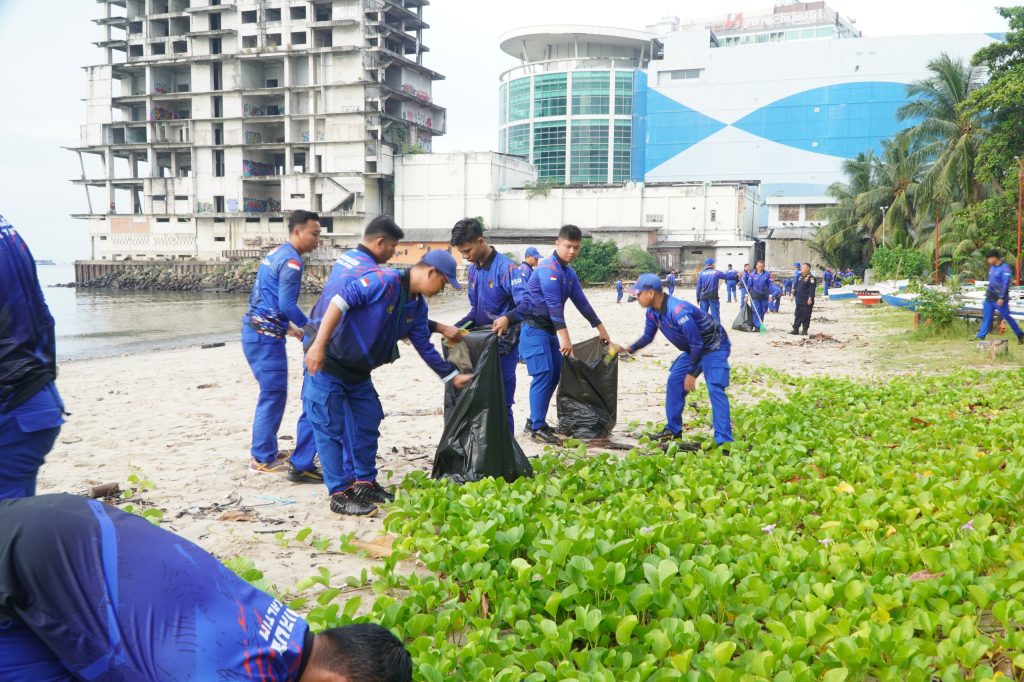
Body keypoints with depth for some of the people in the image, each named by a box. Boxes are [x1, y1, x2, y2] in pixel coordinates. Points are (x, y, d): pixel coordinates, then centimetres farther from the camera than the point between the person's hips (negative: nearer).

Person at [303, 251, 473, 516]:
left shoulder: (417, 307, 6)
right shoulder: (385, 281, -22)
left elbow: (425, 347, 15)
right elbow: (341, 299, -28)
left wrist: (453, 376, 17)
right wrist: (319, 344, -32)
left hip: (358, 373, 9)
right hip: (327, 365, -9)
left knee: (368, 426, 13)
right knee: (332, 429, -3)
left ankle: (365, 484, 26)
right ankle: (340, 494, 3)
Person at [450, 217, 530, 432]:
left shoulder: (505, 267, -15)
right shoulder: (473, 269, 9)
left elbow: (526, 304, -25)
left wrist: (507, 318, -44)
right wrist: (457, 328, 4)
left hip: (503, 344, -7)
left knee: (501, 402, -1)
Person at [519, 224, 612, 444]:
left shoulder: (569, 272, 11)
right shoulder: (548, 269, -19)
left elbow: (581, 302, 17)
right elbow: (554, 305, -27)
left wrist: (601, 329, 19)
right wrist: (565, 338, -32)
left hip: (549, 329, 10)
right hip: (533, 328, -10)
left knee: (554, 375, 9)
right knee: (543, 375, -15)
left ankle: (534, 421, 18)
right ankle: (537, 428, -12)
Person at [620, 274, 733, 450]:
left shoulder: (677, 311, -35)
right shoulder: (653, 312, -6)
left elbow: (697, 343, -30)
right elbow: (647, 337, 10)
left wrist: (691, 374, -24)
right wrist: (629, 349, -7)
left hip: (713, 347, -9)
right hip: (694, 349, 9)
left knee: (715, 389, -20)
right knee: (674, 382, 7)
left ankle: (724, 441, -23)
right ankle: (673, 429, 18)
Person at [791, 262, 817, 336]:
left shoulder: (811, 278, -12)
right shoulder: (800, 276, 12)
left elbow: (812, 289, -16)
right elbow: (796, 286, 19)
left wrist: (810, 298, -20)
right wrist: (793, 294, 16)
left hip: (806, 301, -8)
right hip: (799, 300, 8)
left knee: (806, 316, 0)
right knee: (797, 315, 11)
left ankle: (805, 330, 7)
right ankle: (795, 329, 17)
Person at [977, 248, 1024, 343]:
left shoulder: (1004, 268, -14)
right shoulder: (992, 268, 12)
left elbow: (1005, 284, -18)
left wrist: (1002, 298, -22)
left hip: (999, 299, -8)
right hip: (990, 297, 8)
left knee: (1007, 317, -1)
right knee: (986, 317, 3)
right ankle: (981, 337, 3)